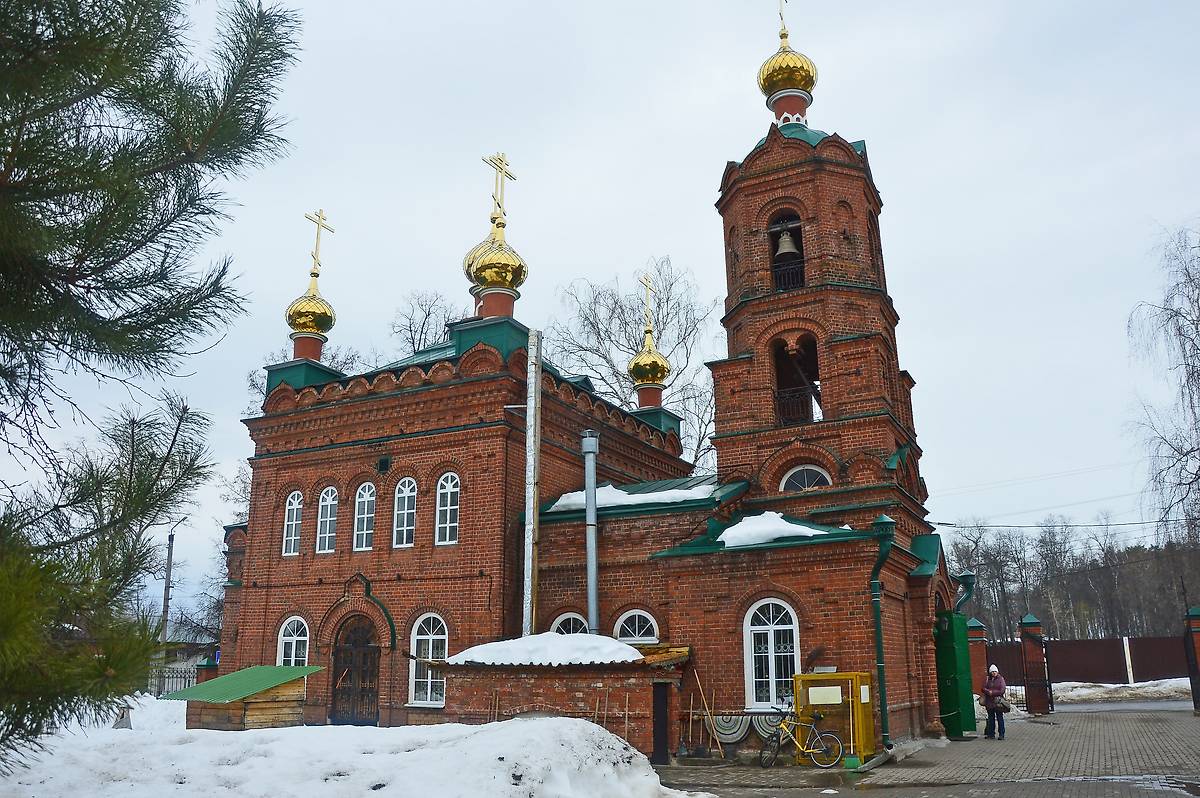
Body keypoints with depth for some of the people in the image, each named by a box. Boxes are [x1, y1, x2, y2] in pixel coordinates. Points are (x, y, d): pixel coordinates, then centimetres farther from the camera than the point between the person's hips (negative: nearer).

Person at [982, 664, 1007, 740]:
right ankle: (991, 734, 13)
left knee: (1000, 718, -3)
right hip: (989, 702, 3)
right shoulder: (987, 679, 11)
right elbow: (984, 689, 4)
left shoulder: (1000, 679, 2)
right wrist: (989, 692, -15)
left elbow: (1002, 690, -7)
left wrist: (992, 692, -10)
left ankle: (1001, 734, 2)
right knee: (991, 718, 7)